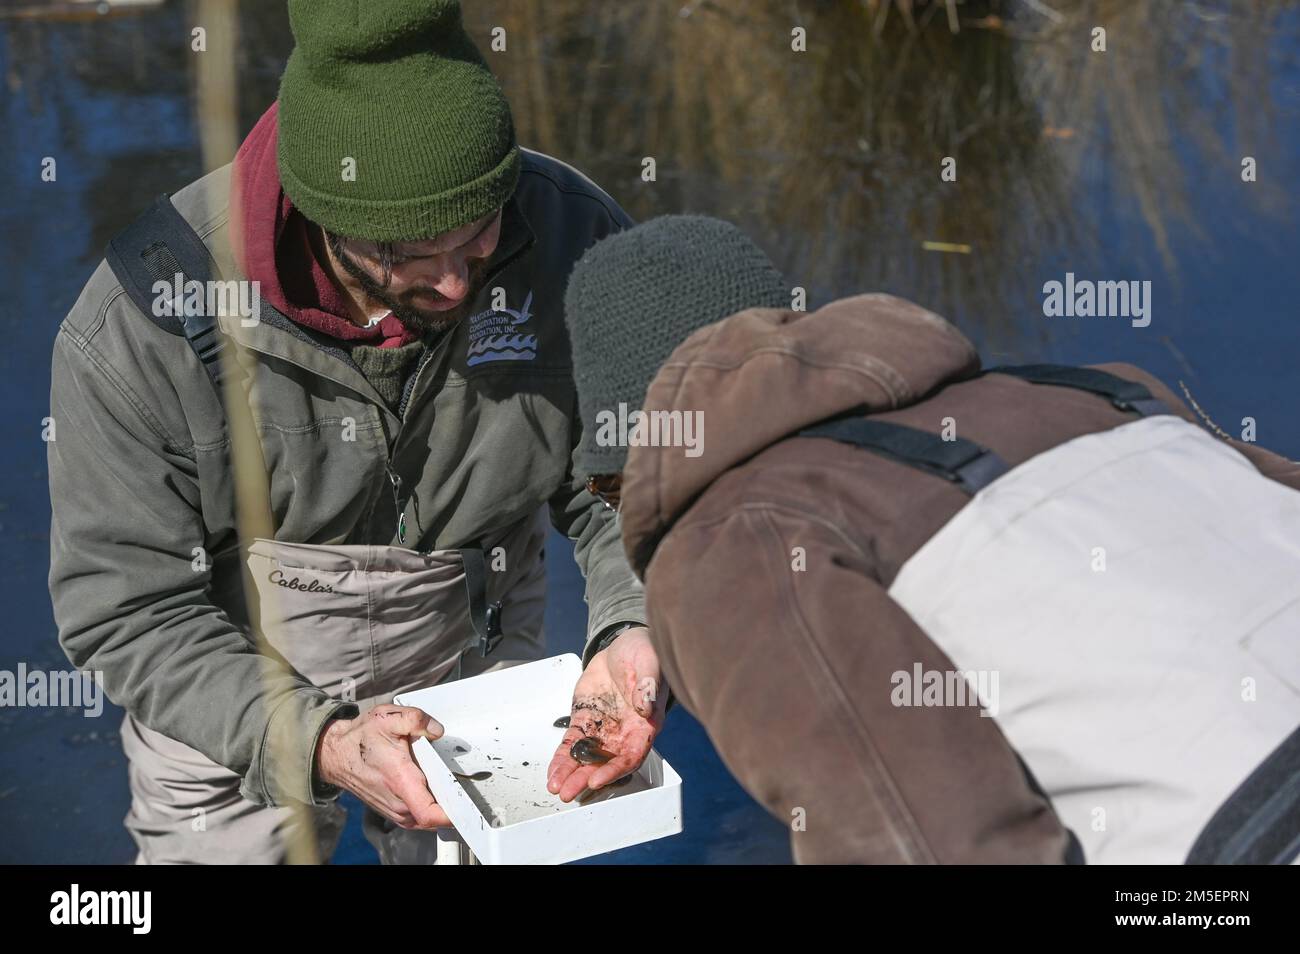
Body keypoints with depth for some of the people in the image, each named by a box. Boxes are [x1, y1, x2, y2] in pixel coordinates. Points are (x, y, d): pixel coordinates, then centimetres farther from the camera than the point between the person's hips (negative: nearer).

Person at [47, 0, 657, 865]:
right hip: (223, 696, -2)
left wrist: (631, 631, -31)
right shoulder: (142, 320, -29)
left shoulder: (573, 237, -22)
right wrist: (317, 743, -34)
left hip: (473, 670, 3)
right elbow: (126, 607, -22)